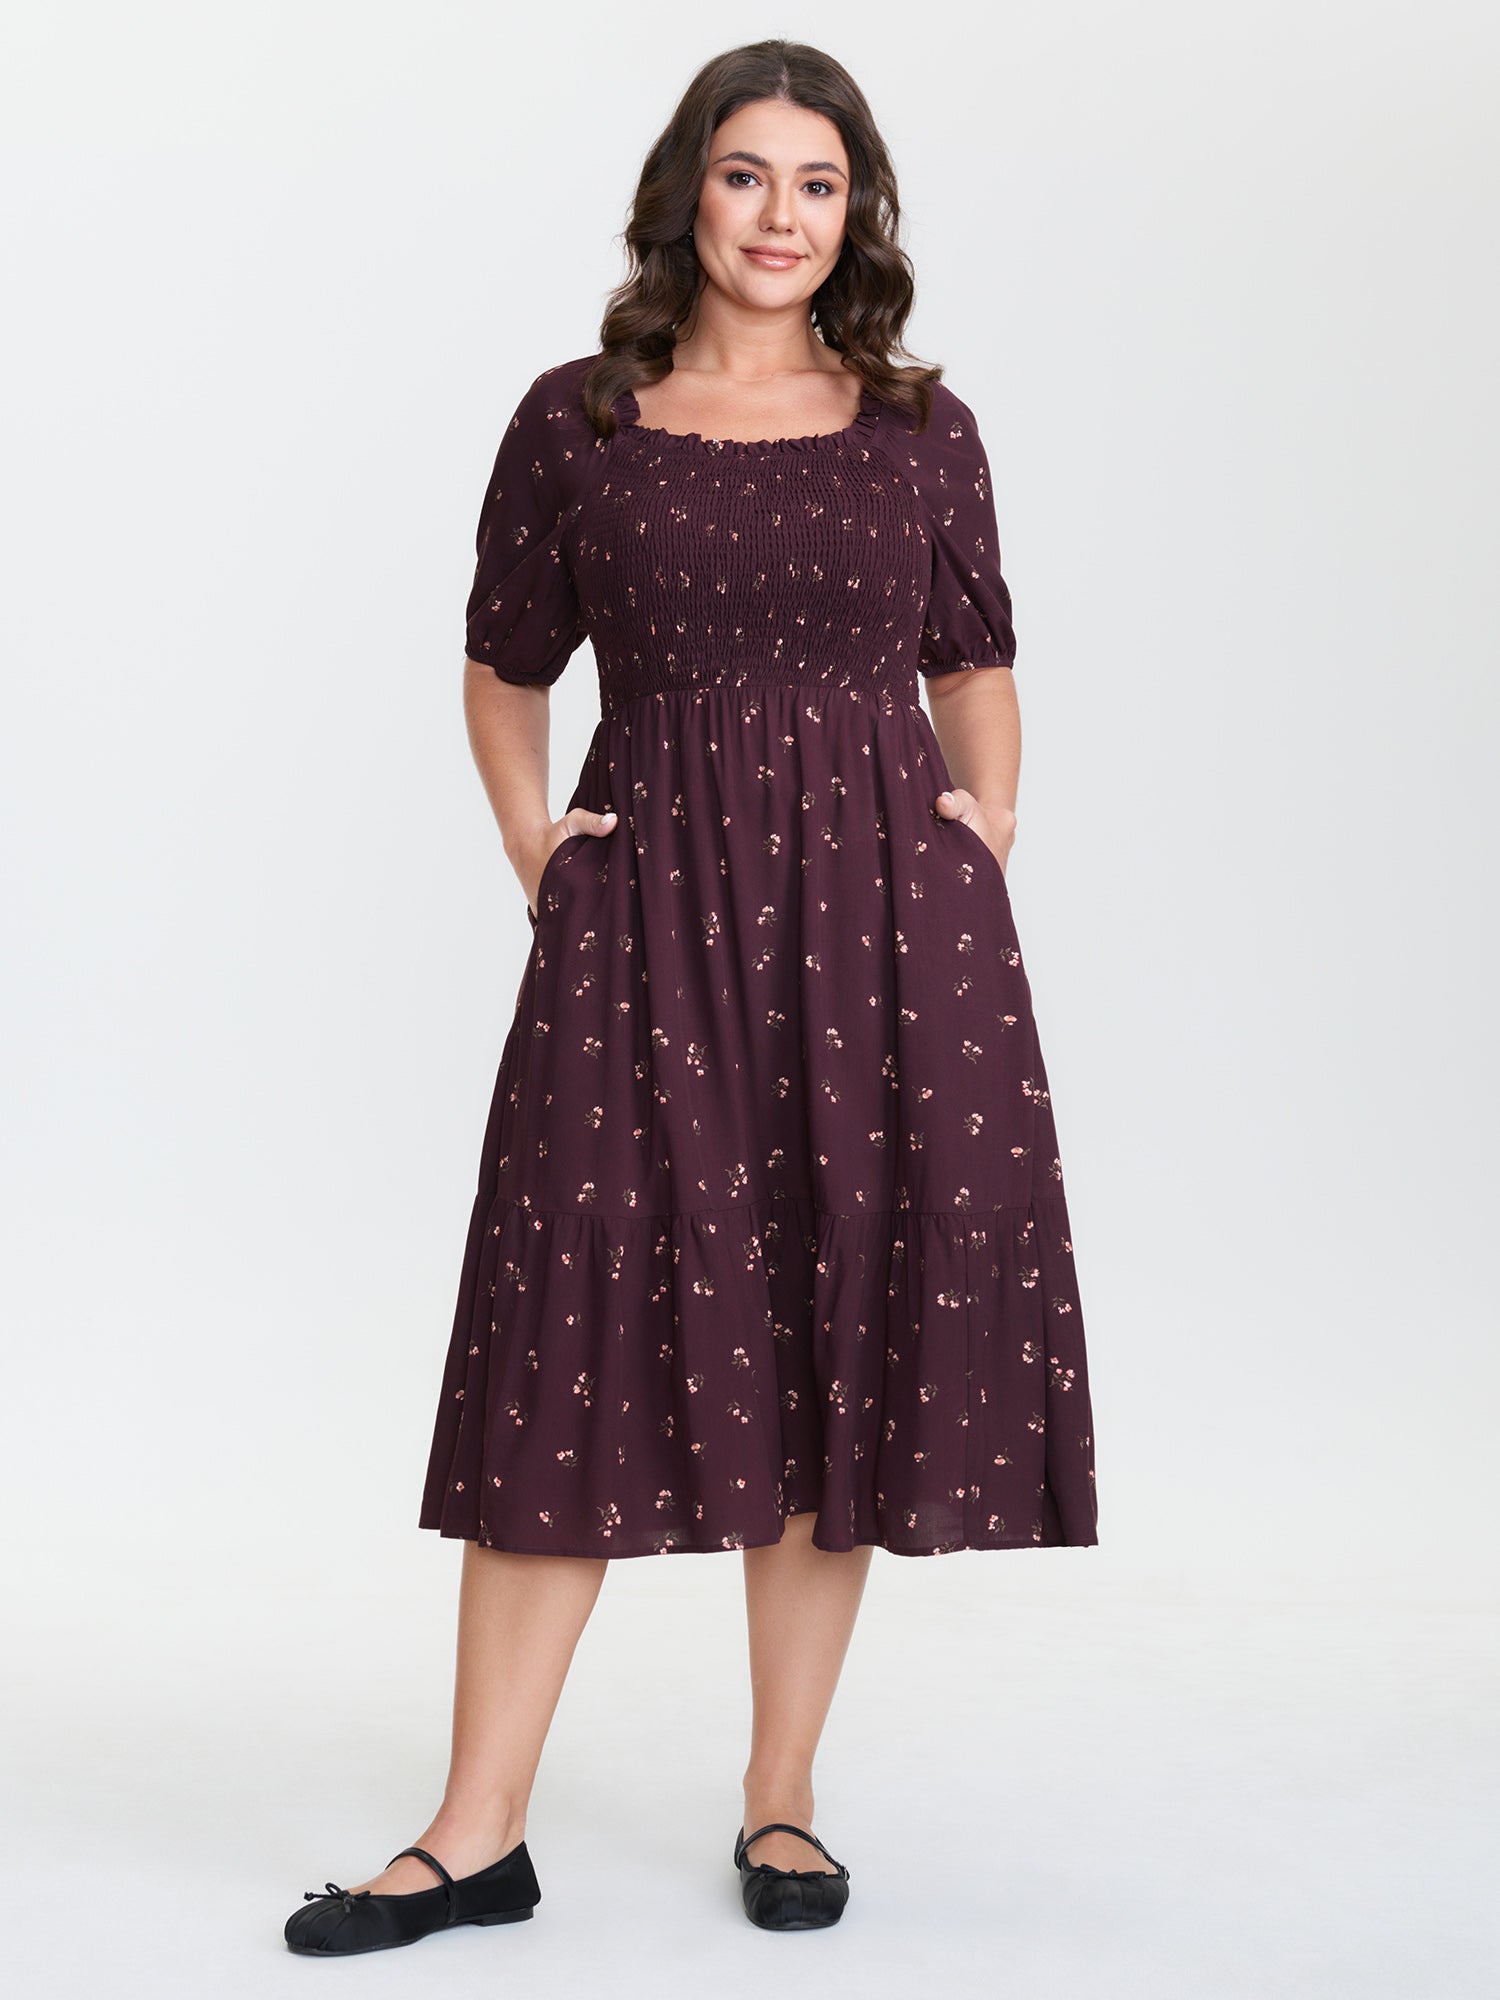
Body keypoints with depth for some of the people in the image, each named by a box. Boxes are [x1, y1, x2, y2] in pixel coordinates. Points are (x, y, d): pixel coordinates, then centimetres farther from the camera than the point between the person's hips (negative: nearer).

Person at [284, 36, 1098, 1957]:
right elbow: (502, 674, 14)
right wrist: (537, 854, 0)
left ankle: (780, 1799, 18)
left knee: (844, 1343, 4)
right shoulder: (576, 423, 7)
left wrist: (983, 845, 1)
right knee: (575, 1347, -3)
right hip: (647, 925, -1)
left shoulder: (921, 430, 9)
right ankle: (478, 1833, 5)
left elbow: (977, 679, 16)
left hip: (881, 917, 1)